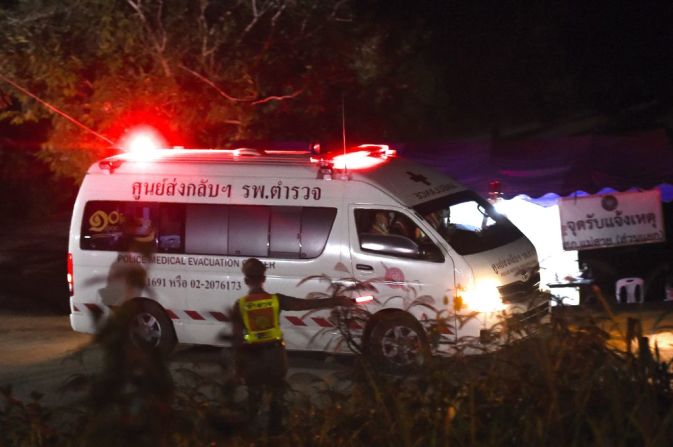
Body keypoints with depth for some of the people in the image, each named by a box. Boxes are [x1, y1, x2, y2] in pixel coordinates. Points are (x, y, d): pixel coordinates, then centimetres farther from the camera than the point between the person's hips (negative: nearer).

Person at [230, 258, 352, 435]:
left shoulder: (240, 306, -10)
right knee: (277, 396, 18)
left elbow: (237, 339, -8)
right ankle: (274, 430, 23)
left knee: (254, 397, 18)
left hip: (252, 357, 0)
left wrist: (239, 365, 2)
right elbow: (307, 304, -12)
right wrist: (337, 301, -9)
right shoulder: (276, 300, -10)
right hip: (275, 354, 0)